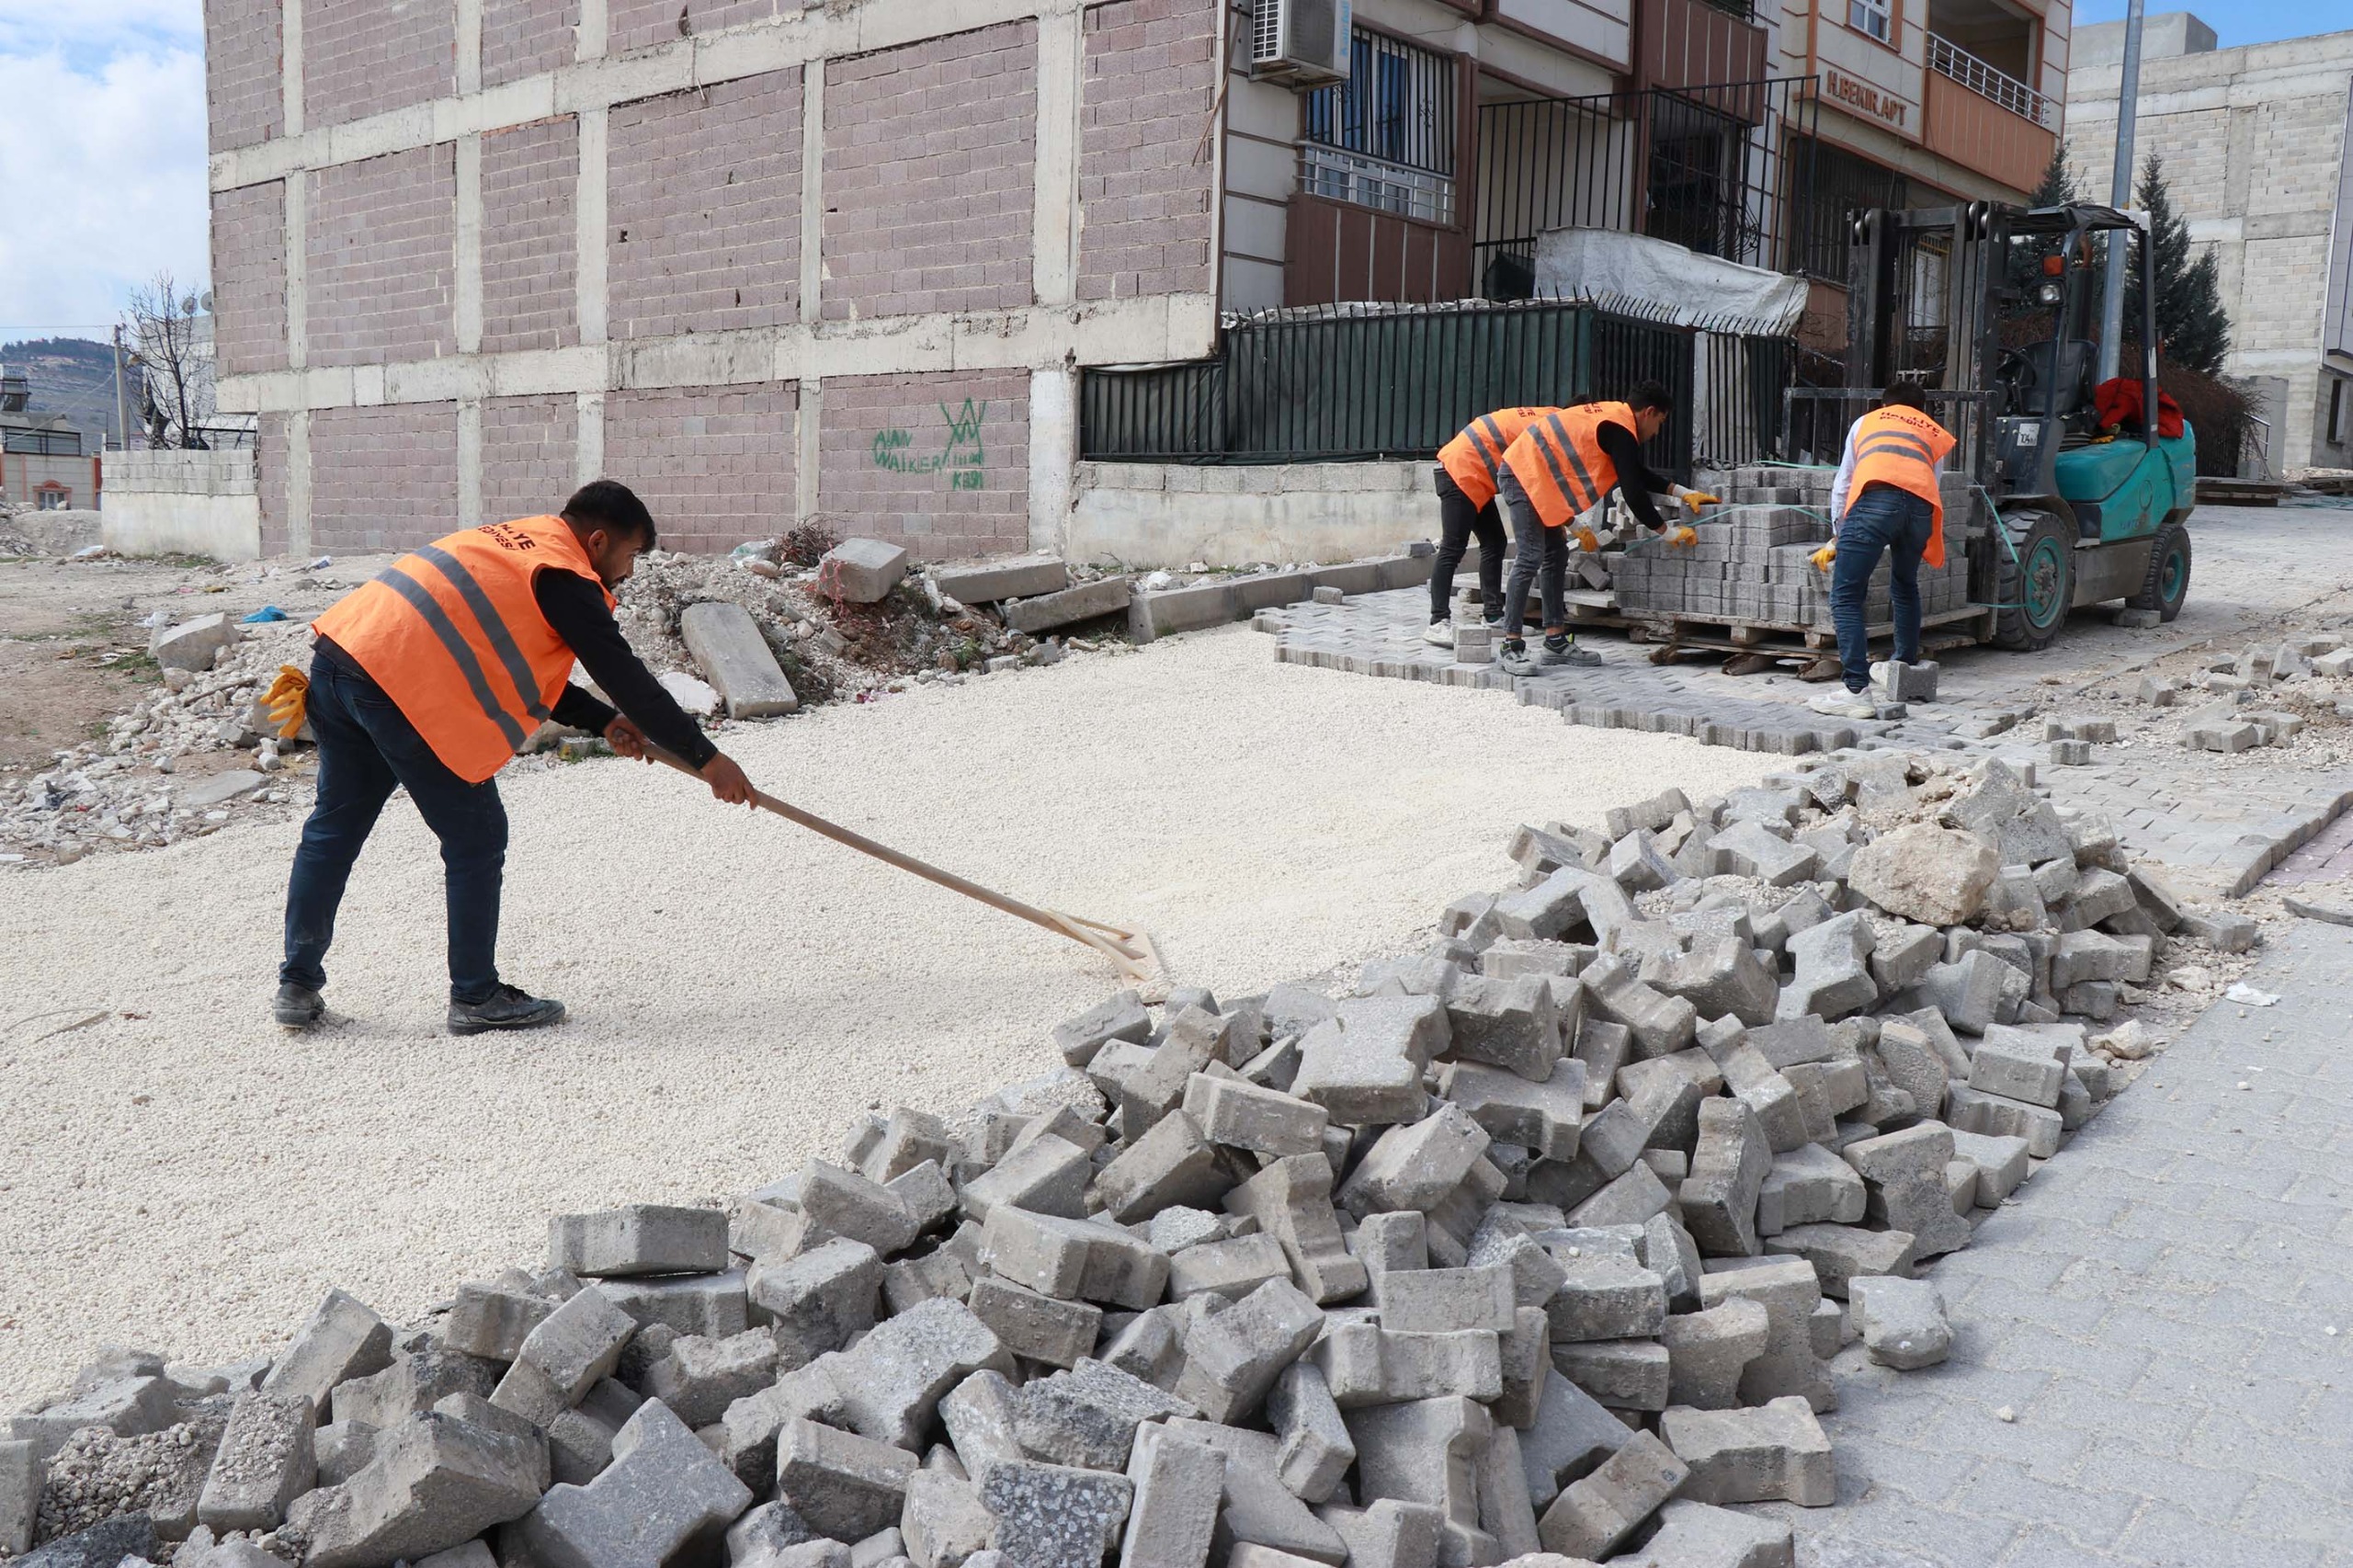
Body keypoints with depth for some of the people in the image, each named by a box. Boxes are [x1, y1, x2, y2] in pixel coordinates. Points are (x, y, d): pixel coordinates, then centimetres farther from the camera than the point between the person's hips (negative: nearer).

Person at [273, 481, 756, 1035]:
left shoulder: (517, 539, 24)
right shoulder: (564, 578, -4)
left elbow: (526, 664, 28)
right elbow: (626, 676, -7)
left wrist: (603, 721, 23)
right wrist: (705, 757, -2)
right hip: (401, 683, -9)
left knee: (336, 824, 19)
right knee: (476, 839, 3)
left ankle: (298, 987, 27)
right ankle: (476, 997, 12)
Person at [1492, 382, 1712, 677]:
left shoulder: (1612, 416, 15)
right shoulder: (1619, 431, -15)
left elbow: (1638, 473, 28)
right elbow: (1633, 493, -18)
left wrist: (1682, 493, 26)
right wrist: (1669, 533, -9)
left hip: (1535, 476, 11)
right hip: (1524, 474, -11)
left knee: (1556, 556, 10)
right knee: (1531, 558, -16)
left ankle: (1556, 642, 11)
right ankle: (1510, 648, -17)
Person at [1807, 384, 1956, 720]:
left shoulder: (1867, 421, 35)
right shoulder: (1935, 434, 36)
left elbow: (1841, 486, 35)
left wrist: (1839, 536, 46)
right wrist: (1930, 545, 45)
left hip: (1875, 500, -3)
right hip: (1920, 507, 3)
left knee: (1846, 597, -5)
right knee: (1905, 587, 29)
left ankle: (1857, 691, -16)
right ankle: (1905, 666, 40)